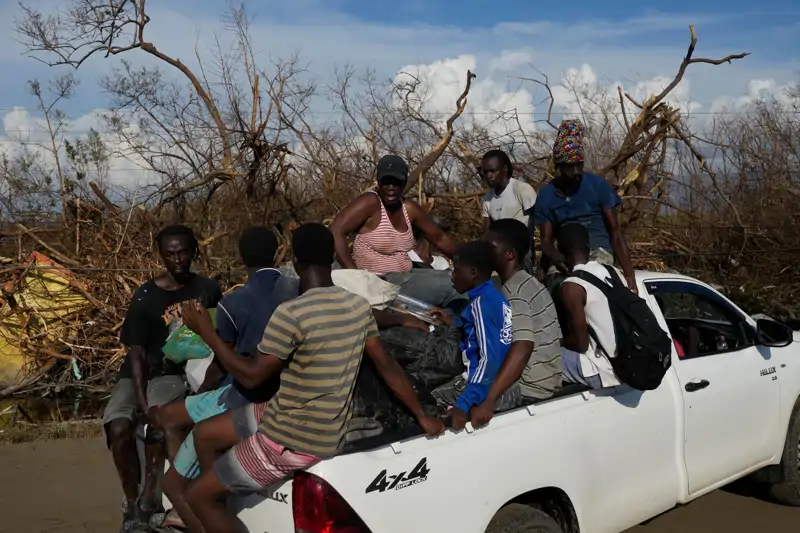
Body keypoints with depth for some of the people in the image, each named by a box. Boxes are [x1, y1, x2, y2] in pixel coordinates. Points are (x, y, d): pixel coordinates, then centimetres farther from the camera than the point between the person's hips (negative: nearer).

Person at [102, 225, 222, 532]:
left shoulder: (208, 290, -1)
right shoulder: (145, 297, -8)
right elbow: (136, 354, -13)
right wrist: (142, 404, -24)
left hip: (179, 372, 0)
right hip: (141, 373, 0)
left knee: (158, 421, -32)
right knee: (119, 429, -26)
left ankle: (147, 501, -17)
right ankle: (131, 503, -7)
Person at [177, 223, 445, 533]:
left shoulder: (291, 314, -26)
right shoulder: (359, 306, -2)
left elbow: (251, 376, -17)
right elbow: (386, 366, 4)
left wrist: (206, 332, -6)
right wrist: (422, 417, 14)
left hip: (295, 440, -8)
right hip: (327, 427, 8)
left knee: (198, 498, 6)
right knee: (205, 434, 22)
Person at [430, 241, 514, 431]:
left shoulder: (481, 302, -15)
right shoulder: (496, 297, 10)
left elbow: (490, 359, -24)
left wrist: (463, 405, -29)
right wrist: (454, 323, 29)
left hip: (491, 390, -9)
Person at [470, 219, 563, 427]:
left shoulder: (514, 291, -18)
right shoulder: (524, 282, 11)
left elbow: (522, 348, -31)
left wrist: (488, 401, -37)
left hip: (528, 387, -9)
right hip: (534, 379, 9)